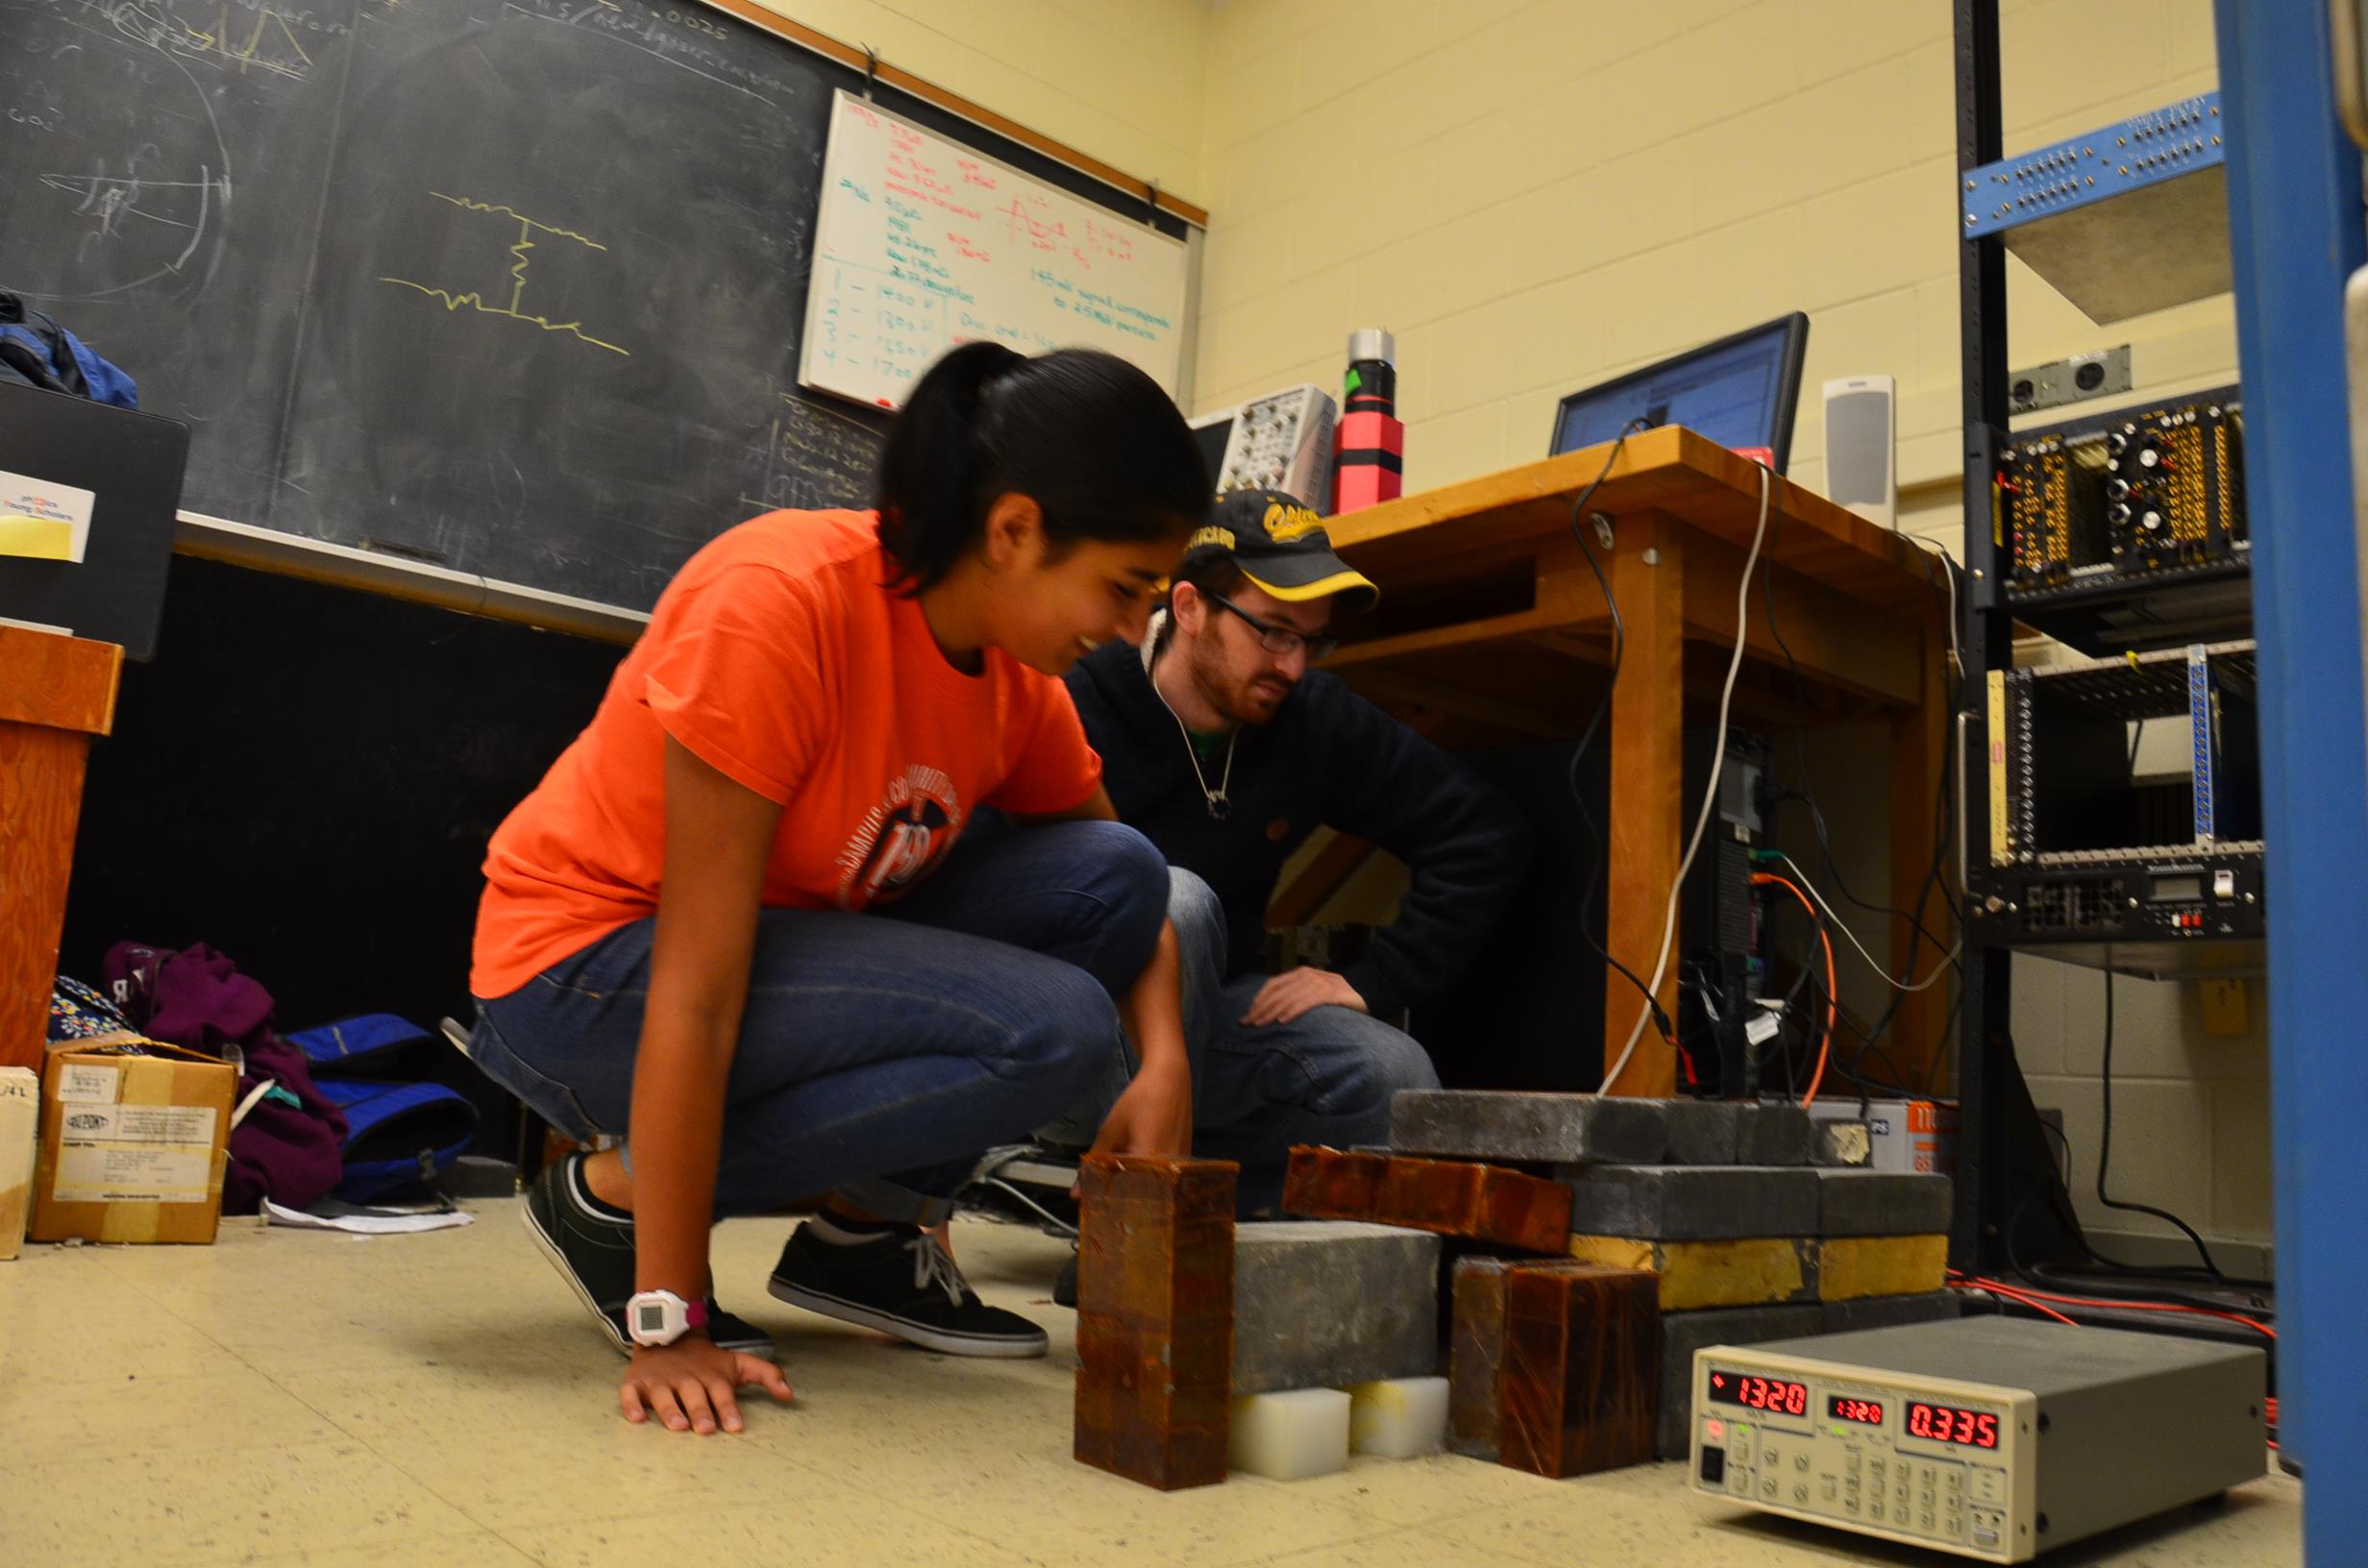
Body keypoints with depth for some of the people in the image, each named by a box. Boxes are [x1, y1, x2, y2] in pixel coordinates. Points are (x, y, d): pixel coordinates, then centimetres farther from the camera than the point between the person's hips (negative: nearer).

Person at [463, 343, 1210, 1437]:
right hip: (585, 976, -7)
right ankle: (616, 1196, -7)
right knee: (1046, 1026, -24)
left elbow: (1122, 884, 8)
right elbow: (698, 986, -29)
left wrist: (1165, 1064, -12)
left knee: (1116, 879, -9)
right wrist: (668, 1320, -26)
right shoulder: (782, 603, -28)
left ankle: (864, 1231, 1)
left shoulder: (1019, 684, -5)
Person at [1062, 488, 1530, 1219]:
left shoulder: (1318, 718, -6)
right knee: (1177, 903, -34)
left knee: (1395, 1083, -21)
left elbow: (1485, 835, -2)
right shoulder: (1081, 707, -19)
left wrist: (1372, 982, -8)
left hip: (1207, 1014, 4)